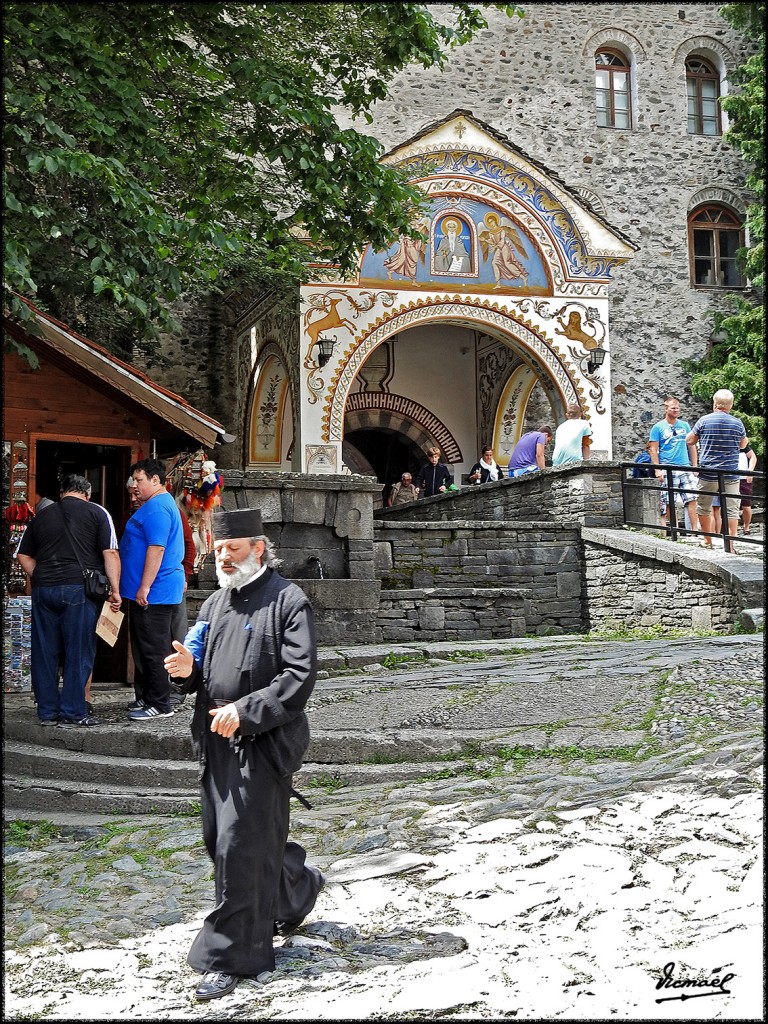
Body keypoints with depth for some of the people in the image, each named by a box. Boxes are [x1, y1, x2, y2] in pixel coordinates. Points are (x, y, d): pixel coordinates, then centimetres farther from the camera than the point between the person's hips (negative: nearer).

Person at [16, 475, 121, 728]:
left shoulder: (42, 515, 16)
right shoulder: (96, 513, 4)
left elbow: (24, 557, 17)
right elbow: (110, 554, -4)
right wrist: (115, 590, -2)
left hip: (43, 589, 4)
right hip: (79, 589, -4)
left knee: (44, 652, 9)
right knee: (78, 652, 1)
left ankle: (47, 712, 14)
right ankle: (72, 713, 1)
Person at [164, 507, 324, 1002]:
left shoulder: (289, 601, -9)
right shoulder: (215, 604, 15)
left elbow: (301, 674, -16)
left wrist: (245, 712, -23)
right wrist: (188, 668, -4)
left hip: (263, 743, -8)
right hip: (217, 743, 8)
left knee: (240, 847, -7)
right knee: (220, 839, 16)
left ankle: (232, 957, 5)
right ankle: (297, 887, 41)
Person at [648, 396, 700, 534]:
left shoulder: (685, 425, 13)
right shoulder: (658, 427, 1)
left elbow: (691, 446, 18)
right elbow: (653, 450, -2)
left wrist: (694, 466, 11)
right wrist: (657, 470, -10)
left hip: (685, 468, 4)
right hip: (667, 470, -4)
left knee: (692, 500, -4)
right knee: (667, 503, -4)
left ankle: (695, 530, -2)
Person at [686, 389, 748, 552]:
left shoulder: (704, 421, -5)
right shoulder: (737, 423, -1)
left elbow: (689, 441, 7)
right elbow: (743, 444, 16)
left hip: (708, 474, -1)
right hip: (731, 474, 1)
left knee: (704, 508, 14)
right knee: (731, 509, 4)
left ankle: (708, 541, 21)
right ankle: (730, 545, 0)